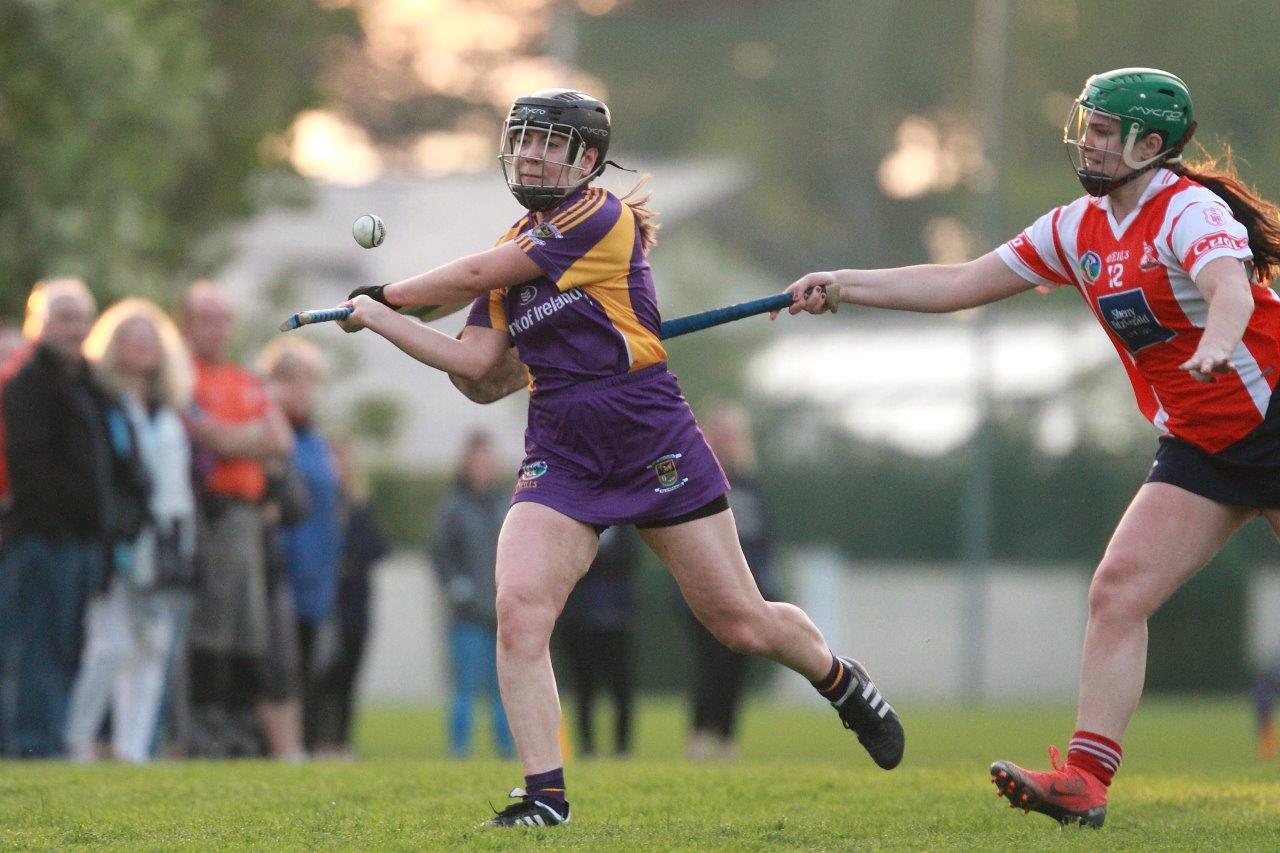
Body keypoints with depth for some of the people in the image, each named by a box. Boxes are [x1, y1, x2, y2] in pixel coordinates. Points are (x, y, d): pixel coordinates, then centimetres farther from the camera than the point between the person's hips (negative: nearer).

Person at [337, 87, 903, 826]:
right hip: (561, 455, 6)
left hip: (654, 444, -5)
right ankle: (545, 793, -11)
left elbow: (475, 276, -11)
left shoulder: (601, 220, -11)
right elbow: (477, 359, 7)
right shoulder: (515, 251, 12)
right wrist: (380, 322, -1)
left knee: (743, 624, 2)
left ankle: (845, 684, 33)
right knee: (519, 610, -17)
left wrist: (388, 293, 3)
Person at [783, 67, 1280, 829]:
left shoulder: (1192, 211, -16)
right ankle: (1086, 778, -14)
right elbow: (964, 284, 12)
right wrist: (843, 286, 8)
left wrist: (1216, 344, -59)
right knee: (1119, 591, -9)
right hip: (1199, 450, 7)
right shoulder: (1079, 229, 7)